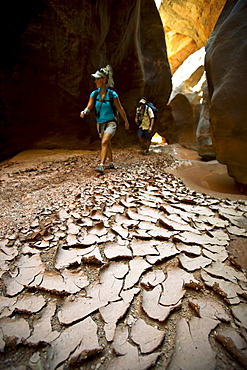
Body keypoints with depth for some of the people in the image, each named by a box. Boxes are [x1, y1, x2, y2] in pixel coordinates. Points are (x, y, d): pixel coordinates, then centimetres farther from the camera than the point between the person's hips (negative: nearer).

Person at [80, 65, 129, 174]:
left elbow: (120, 109, -1)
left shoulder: (112, 94, -10)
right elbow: (89, 107, -5)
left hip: (111, 122, -5)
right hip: (100, 123, 5)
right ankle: (111, 163, 32)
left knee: (104, 142, -24)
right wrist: (84, 112, -29)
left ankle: (101, 165, -26)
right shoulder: (94, 94, -1)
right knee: (107, 144, 16)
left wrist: (126, 122, 7)